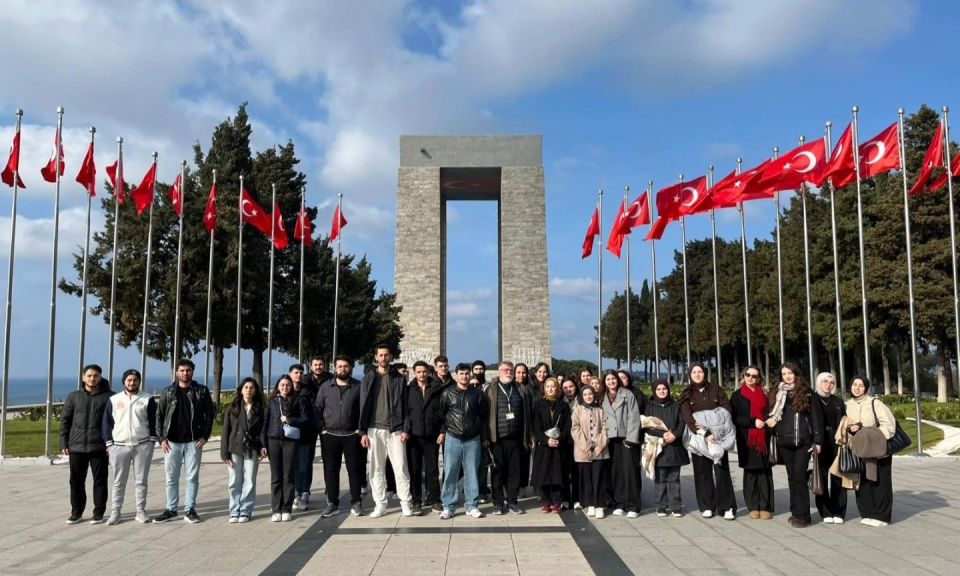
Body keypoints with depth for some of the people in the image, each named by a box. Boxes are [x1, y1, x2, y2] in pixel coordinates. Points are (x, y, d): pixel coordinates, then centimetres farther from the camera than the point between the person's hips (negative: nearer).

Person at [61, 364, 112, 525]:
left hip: (99, 447, -2)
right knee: (76, 481, 9)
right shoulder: (74, 397, 8)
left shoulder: (108, 397, 1)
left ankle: (99, 512, 13)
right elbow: (65, 421, 9)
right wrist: (63, 443, 3)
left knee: (100, 480, 3)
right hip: (76, 446, 2)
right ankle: (76, 512, 22)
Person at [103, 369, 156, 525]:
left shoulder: (147, 399, 3)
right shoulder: (114, 400, 6)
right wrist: (109, 442, 0)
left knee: (141, 480, 4)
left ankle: (141, 511, 13)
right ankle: (115, 512, 15)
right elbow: (107, 422, 7)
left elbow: (154, 420, 4)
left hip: (143, 445, -1)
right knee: (119, 481, 6)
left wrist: (152, 440, -4)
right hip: (119, 446, 1)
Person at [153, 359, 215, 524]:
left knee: (192, 478, 4)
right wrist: (161, 438, -3)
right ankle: (171, 509, 18)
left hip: (194, 442, -1)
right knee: (171, 478, 7)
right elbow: (159, 415, 5)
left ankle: (190, 509, 13)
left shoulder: (202, 391, 2)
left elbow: (209, 414, 3)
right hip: (172, 442, 1)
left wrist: (205, 436, -5)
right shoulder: (168, 392, 4)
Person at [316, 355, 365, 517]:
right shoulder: (325, 387, 6)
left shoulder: (359, 386, 0)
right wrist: (322, 429, -2)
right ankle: (332, 504, 15)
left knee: (354, 469, 3)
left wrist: (360, 429, -6)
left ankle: (356, 503, 12)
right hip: (330, 435, 2)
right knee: (330, 470, 6)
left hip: (352, 435, -2)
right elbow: (318, 409, 7)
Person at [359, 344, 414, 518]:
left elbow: (405, 405, 3)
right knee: (376, 469, 5)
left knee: (400, 467, -3)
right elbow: (364, 406, 3)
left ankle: (405, 503, 6)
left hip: (395, 429, -1)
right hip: (375, 430, 1)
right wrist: (363, 432, -3)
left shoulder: (399, 379, 5)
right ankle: (380, 504, 13)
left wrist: (405, 429, -6)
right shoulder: (368, 379, 6)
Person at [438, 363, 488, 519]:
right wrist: (442, 432, 2)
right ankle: (448, 507, 9)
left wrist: (484, 437, 8)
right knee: (450, 473, 1)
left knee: (471, 473, 5)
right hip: (452, 438, -1)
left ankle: (471, 506, 14)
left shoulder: (477, 393, 3)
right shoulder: (447, 393, 1)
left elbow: (483, 416, 8)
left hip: (473, 439, 1)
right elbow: (441, 414, 8)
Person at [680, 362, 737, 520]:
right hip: (698, 437, 0)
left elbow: (726, 410, 0)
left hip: (718, 435, 0)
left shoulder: (716, 390, 8)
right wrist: (704, 433, -21)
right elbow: (688, 418, -7)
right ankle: (707, 506, 10)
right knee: (702, 471, 2)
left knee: (721, 470, -4)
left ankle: (727, 507, -1)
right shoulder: (687, 395, 5)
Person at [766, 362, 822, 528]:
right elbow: (771, 413, 18)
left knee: (799, 476, -9)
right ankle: (796, 512, 17)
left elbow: (816, 417, -1)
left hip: (803, 442, -4)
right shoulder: (776, 392, 11)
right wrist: (770, 420, -5)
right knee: (791, 476, 9)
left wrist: (817, 441, -6)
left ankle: (802, 515, -4)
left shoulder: (806, 393, 1)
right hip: (784, 442, 4)